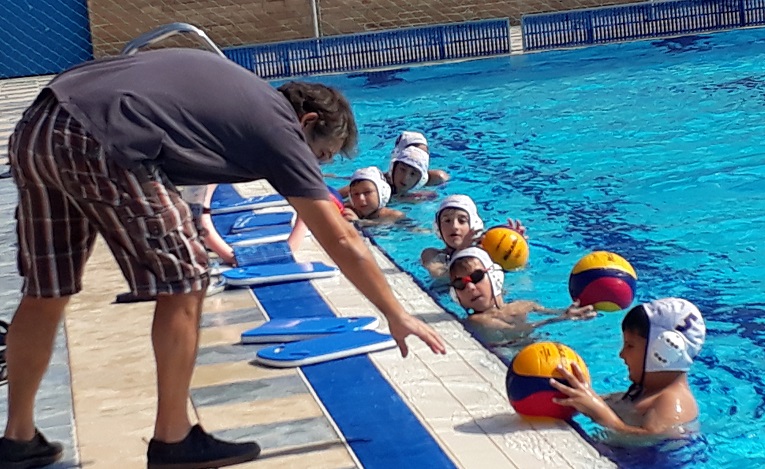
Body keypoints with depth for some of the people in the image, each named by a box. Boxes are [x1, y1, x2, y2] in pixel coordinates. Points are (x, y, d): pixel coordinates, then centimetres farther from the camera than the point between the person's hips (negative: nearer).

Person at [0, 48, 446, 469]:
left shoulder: (243, 92, 28)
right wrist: (396, 315, 14)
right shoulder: (280, 126, 6)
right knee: (183, 283, 4)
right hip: (98, 143, -9)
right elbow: (342, 241, 7)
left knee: (46, 292, 18)